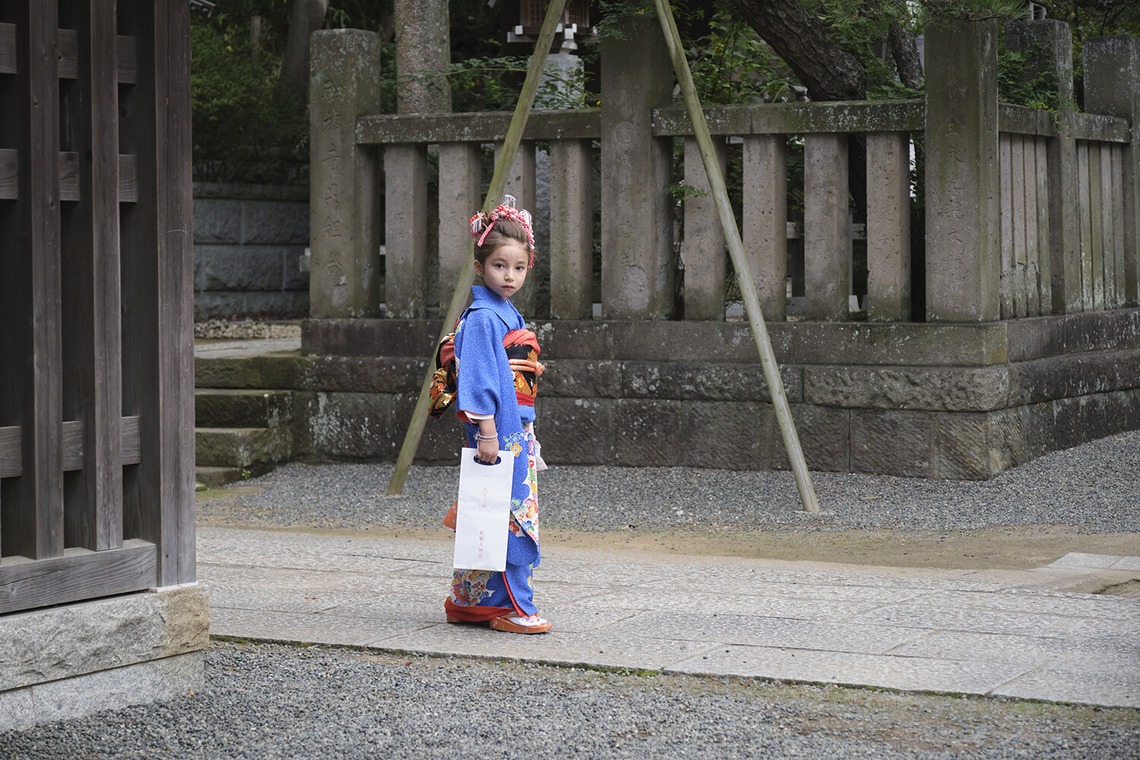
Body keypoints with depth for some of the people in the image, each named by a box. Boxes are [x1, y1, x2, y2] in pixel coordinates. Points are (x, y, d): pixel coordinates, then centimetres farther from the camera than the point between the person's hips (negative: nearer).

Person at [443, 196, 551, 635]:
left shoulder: (508, 315, 16)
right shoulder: (482, 318, -12)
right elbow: (478, 377, -18)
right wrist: (486, 431, -22)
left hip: (517, 429, 10)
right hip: (497, 430, -10)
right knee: (508, 513, -7)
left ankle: (469, 602, 18)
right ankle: (513, 606, -3)